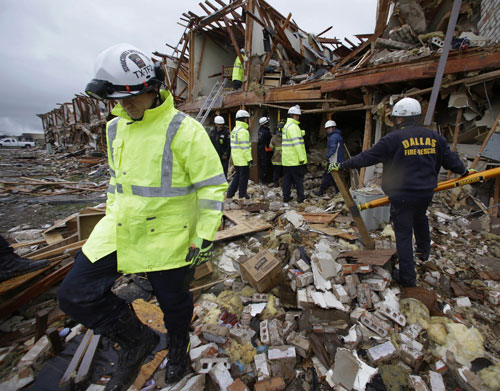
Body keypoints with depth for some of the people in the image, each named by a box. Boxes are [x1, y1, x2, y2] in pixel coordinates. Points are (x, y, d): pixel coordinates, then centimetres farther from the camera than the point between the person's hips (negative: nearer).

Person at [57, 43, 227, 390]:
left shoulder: (183, 130, -15)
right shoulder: (116, 127, 8)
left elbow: (213, 185, -15)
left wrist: (205, 236, -15)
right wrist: (112, 217, 21)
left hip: (167, 235, -6)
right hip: (120, 228, 7)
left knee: (173, 301, 14)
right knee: (76, 294, 3)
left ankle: (178, 347, 49)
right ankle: (138, 340, 27)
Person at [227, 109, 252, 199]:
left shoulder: (234, 129, 14)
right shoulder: (243, 131, -17)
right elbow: (245, 147, -21)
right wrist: (249, 158, -18)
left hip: (236, 158, 9)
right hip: (243, 159, -9)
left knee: (237, 175, 17)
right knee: (244, 176, 2)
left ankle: (230, 193, 18)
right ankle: (242, 195, 12)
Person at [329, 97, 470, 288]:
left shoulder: (394, 138, -14)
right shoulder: (434, 136, 6)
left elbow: (368, 157, -15)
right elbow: (450, 158, 16)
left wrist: (342, 165, -7)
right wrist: (464, 171, 36)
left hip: (402, 196, -6)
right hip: (426, 192, 7)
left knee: (404, 233, 3)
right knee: (420, 217, 35)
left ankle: (408, 277, 11)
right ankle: (424, 250, 55)